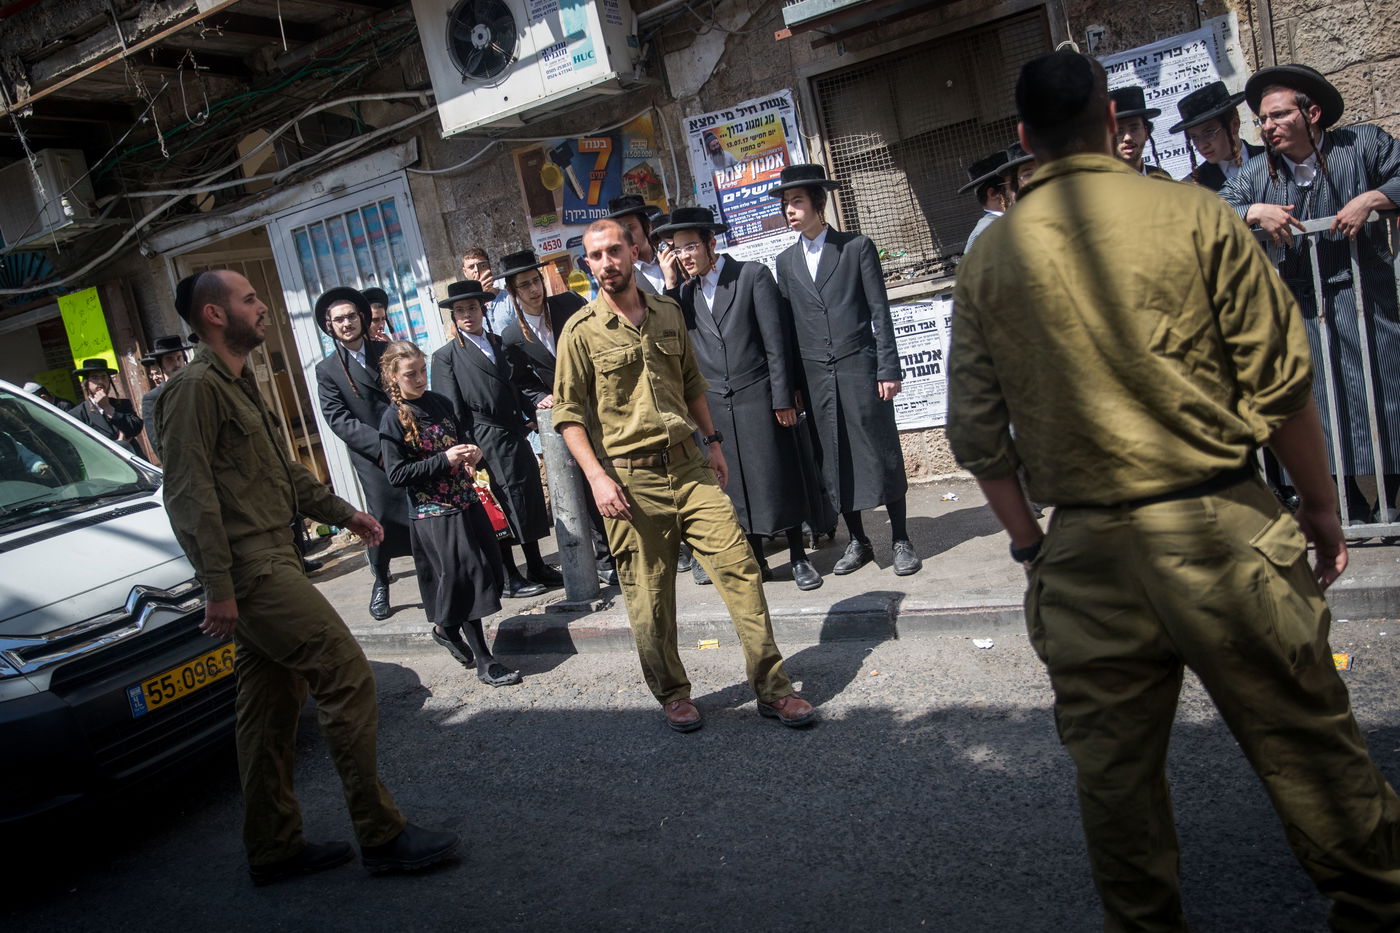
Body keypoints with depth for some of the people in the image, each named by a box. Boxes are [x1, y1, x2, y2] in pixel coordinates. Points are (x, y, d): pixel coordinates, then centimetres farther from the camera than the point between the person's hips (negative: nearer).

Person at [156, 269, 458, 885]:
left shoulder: (238, 384, 21)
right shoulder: (196, 387, -11)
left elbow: (283, 471, 30)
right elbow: (190, 495, -18)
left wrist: (342, 513, 29)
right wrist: (218, 589, -21)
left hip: (269, 563, 10)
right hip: (252, 570, -10)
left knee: (271, 706, 13)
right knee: (347, 677, -11)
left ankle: (274, 849, 24)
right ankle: (381, 834, -3)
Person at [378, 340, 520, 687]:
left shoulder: (440, 403, 8)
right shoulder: (393, 419, -9)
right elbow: (397, 474, -12)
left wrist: (473, 451, -1)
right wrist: (444, 460, -20)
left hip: (466, 502, 7)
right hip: (434, 513, -6)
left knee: (487, 571, 10)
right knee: (466, 577, -7)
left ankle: (445, 628, 34)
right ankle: (484, 663, 3)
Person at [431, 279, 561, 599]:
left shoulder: (500, 344, 14)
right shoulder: (446, 356, -2)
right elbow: (452, 412, -7)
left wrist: (531, 412, 3)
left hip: (516, 437, 6)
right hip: (487, 443, -6)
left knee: (530, 503, 11)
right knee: (501, 509, 0)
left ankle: (537, 569, 24)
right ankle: (509, 579, 11)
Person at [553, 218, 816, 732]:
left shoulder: (668, 312, 10)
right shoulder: (581, 331, -3)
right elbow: (569, 414, -5)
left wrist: (713, 442, 16)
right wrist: (597, 476, -15)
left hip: (688, 466, 4)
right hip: (630, 479, -3)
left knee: (740, 568, -2)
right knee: (649, 598, 5)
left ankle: (772, 689, 9)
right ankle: (672, 694, 26)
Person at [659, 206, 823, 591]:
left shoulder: (753, 275, -3)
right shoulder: (686, 292, 10)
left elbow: (775, 342, -5)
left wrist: (783, 398, -9)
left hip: (758, 397, -4)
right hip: (715, 404, 4)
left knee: (778, 479, 3)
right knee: (736, 486, 8)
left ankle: (798, 558, 16)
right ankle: (756, 560, 21)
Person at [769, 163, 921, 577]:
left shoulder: (857, 247, 2)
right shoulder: (786, 261, 11)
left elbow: (880, 311, -1)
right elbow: (788, 323, 10)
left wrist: (889, 368, -8)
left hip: (860, 368, -3)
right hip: (816, 376, 3)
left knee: (881, 452, 3)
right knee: (834, 461, 7)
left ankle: (900, 540, 15)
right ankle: (858, 542, 20)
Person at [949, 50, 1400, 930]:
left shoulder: (988, 257, 3)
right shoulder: (1194, 215, -4)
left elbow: (976, 431, 5)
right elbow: (1281, 380, -3)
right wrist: (1322, 509, 9)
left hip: (1083, 550, 3)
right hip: (1218, 527, -2)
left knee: (1113, 765, 14)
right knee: (1307, 743, 12)